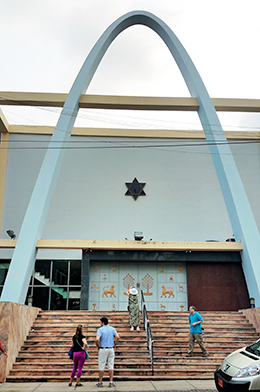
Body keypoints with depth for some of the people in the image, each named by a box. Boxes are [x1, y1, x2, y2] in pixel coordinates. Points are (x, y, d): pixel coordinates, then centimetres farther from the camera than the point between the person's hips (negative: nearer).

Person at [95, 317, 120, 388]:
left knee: (101, 366, 5)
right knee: (111, 365, 6)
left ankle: (100, 382, 10)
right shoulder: (112, 328, 5)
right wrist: (114, 345, 3)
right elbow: (117, 337, -7)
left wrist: (98, 346, -4)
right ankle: (111, 382, 4)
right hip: (111, 349, 3)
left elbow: (97, 339, -20)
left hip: (103, 349, -3)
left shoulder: (100, 329, -6)